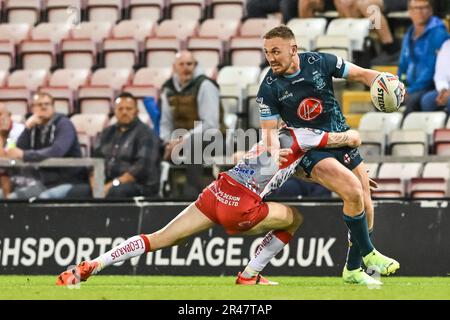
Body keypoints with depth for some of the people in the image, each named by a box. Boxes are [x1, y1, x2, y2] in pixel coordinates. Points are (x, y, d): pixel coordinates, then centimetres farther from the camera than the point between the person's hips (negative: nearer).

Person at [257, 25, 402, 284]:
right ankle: (368, 253, -5)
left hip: (342, 140, 4)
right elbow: (269, 129, -8)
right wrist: (276, 157, -28)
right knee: (353, 191, -25)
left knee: (365, 207, 1)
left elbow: (361, 74, 1)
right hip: (311, 150, -3)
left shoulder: (320, 62, -9)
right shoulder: (269, 89, -12)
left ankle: (353, 269, 19)